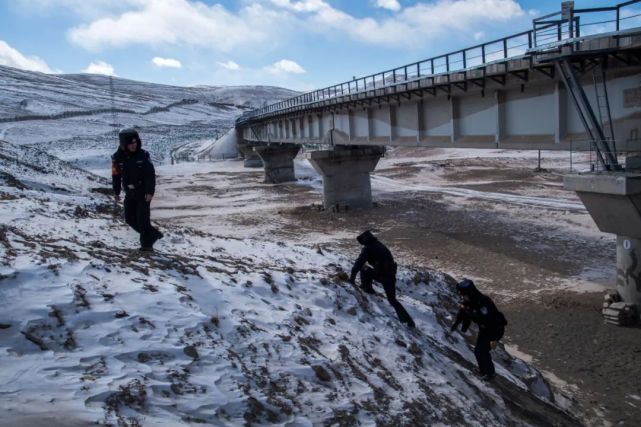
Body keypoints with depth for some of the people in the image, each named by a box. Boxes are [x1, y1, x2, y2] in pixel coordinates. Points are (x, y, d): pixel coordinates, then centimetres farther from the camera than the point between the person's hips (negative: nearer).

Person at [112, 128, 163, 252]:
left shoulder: (143, 155, -13)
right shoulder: (118, 157, -7)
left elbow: (151, 174, -12)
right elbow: (116, 175, 4)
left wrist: (150, 192, -17)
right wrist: (116, 192, 8)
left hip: (144, 192, -4)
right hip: (130, 193, 4)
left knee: (142, 218, -7)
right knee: (130, 218, 7)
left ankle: (147, 244, 6)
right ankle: (153, 234, 22)